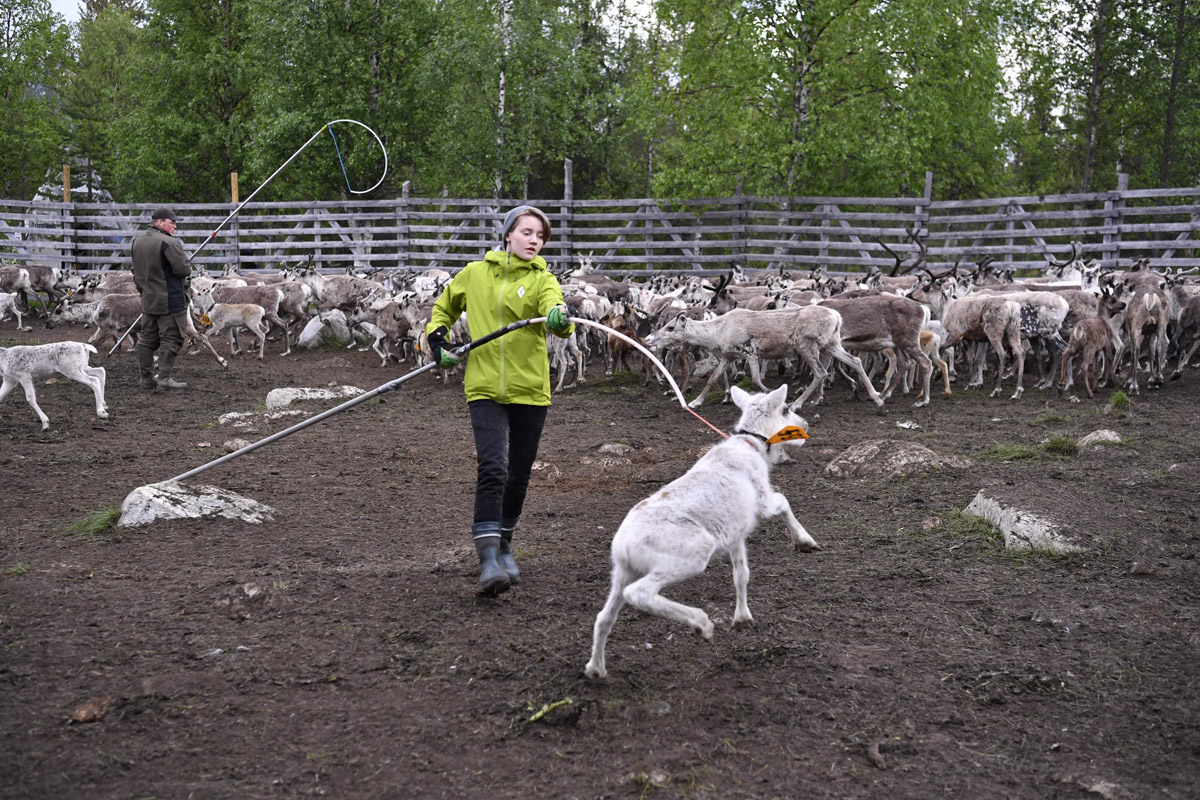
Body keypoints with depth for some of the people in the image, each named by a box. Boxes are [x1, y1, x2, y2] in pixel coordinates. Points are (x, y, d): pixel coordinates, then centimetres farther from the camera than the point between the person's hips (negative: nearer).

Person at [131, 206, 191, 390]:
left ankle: (145, 378, 18)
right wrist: (188, 269, 2)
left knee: (147, 338, 13)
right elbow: (183, 269, -20)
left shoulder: (138, 240, 10)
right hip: (170, 301, -8)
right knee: (170, 338, -1)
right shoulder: (168, 243, -18)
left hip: (147, 299, 8)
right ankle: (164, 377, -4)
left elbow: (137, 270, 17)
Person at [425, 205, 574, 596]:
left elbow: (554, 309, -21)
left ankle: (503, 545, 33)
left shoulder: (542, 280, 1)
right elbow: (444, 307, 26)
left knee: (518, 476, 10)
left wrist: (560, 318, -44)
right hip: (485, 388, -1)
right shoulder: (474, 274, 7)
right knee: (493, 470, -17)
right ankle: (488, 559, -18)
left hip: (529, 389, 1)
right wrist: (437, 338, 8)